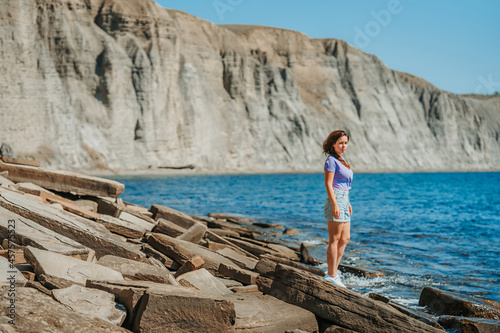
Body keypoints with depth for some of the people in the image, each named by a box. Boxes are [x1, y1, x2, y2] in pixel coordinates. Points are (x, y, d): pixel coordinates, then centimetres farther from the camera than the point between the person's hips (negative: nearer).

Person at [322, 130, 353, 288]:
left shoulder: (341, 160, 16)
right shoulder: (331, 160, -11)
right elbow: (328, 184, -16)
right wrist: (335, 205, -22)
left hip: (343, 200, 10)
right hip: (335, 200, -10)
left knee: (345, 239, 11)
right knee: (334, 239, -6)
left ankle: (333, 272, 17)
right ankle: (332, 275, -1)